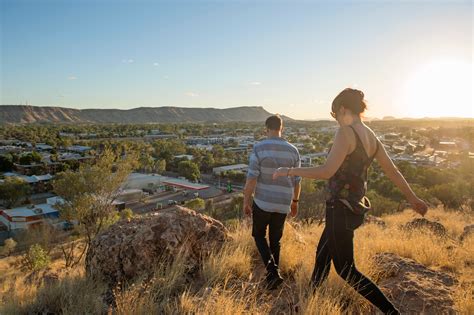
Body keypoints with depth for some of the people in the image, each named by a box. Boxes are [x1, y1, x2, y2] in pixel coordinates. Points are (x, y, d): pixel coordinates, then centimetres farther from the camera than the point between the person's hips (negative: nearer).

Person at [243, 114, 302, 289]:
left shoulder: (259, 148, -12)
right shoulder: (293, 150, 0)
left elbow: (252, 178, -14)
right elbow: (297, 180, 6)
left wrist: (246, 201, -3)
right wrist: (295, 201, 20)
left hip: (262, 202, -3)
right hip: (283, 204, 3)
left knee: (259, 236, 16)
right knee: (275, 240, 19)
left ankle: (272, 270, 0)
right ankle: (274, 274, 26)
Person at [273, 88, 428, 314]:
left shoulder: (346, 132, -19)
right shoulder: (371, 136, 6)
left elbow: (327, 171, -26)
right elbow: (392, 171, 13)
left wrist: (289, 171, -17)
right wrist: (412, 198, 25)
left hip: (341, 208, -9)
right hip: (355, 207, 9)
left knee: (345, 270, 7)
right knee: (322, 254, 23)